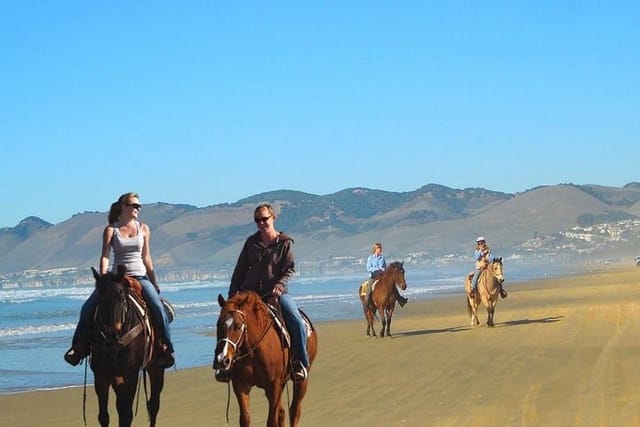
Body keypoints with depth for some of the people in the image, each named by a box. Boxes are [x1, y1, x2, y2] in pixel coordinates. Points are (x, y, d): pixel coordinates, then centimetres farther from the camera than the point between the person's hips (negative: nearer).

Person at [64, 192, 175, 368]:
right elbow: (105, 256, -5)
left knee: (158, 308, -23)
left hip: (140, 276, 0)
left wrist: (154, 283, 10)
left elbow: (146, 258, 12)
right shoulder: (111, 230, 3)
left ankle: (165, 348, -14)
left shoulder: (143, 229, 9)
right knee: (88, 308, -14)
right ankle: (79, 346, -2)